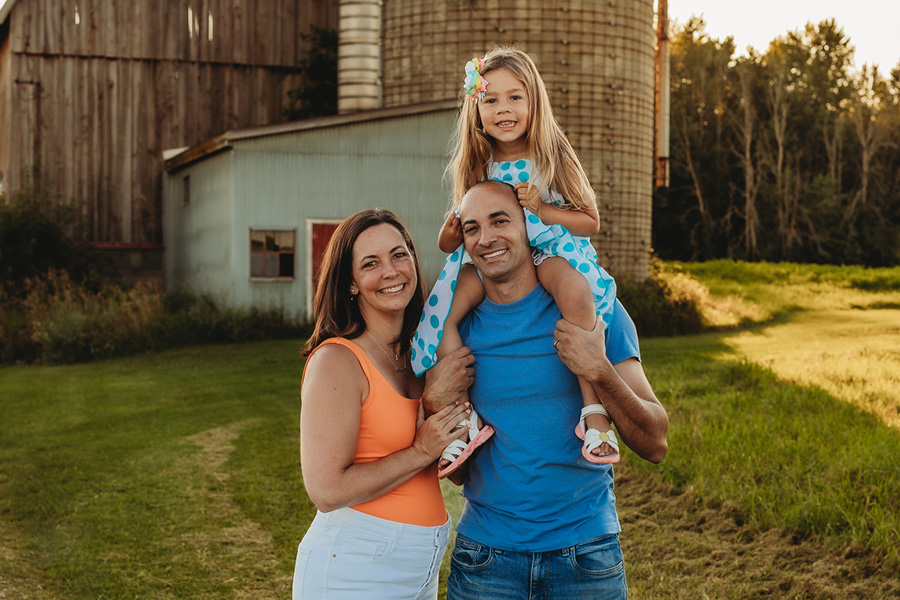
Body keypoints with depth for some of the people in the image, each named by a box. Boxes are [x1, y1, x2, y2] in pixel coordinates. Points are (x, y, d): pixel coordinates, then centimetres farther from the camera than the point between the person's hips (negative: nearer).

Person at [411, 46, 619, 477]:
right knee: (443, 313, -24)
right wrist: (453, 232, -11)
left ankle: (593, 409, -34)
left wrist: (541, 208, -16)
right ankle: (465, 415, -15)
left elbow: (591, 222, 1)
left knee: (575, 289, -39)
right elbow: (448, 242, 14)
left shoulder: (553, 157, -1)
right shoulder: (478, 166, 8)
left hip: (551, 249, -3)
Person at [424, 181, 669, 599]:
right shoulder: (457, 327, 1)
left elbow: (655, 446, -8)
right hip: (485, 558, 2)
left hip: (584, 551, -2)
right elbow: (459, 474, 6)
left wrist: (599, 372, -22)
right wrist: (436, 408, -12)